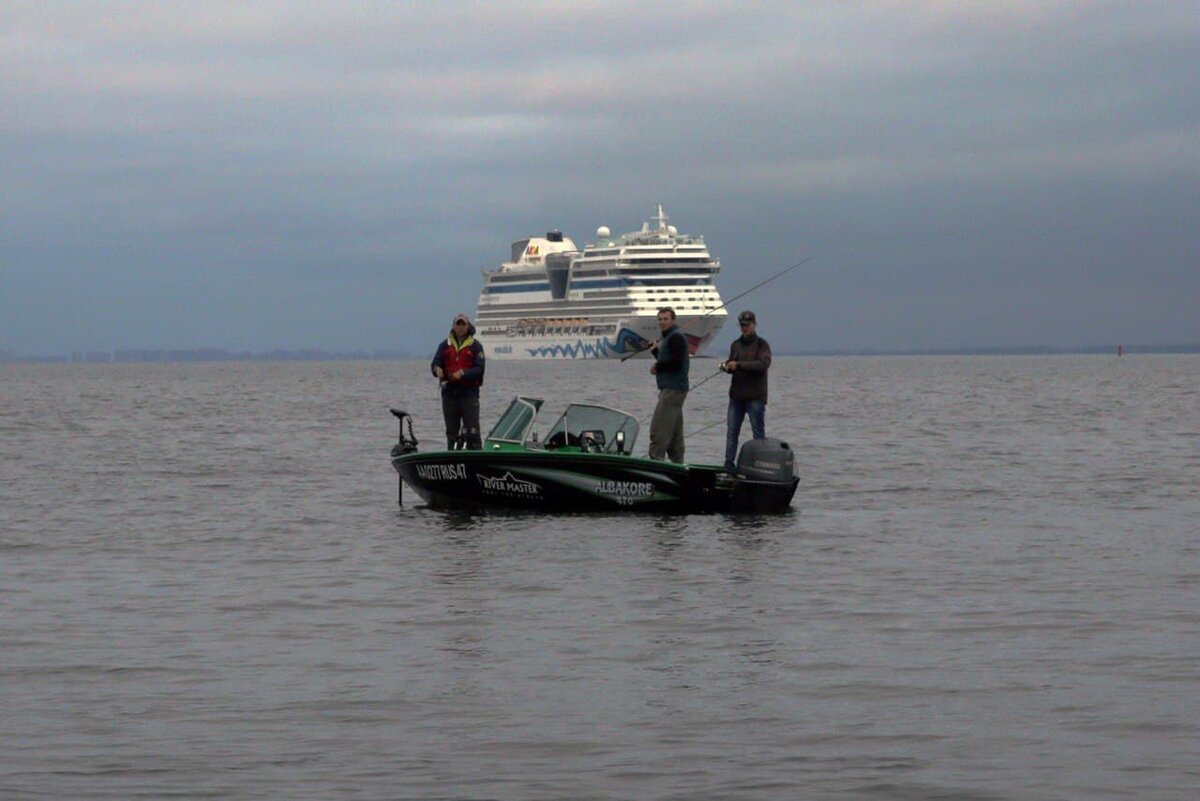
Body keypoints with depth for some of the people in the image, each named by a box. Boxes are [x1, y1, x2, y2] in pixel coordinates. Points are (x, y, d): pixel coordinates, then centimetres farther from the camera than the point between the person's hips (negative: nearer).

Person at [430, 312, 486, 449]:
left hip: (469, 393, -4)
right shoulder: (445, 345, 12)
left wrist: (462, 373, -21)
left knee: (472, 430, -10)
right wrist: (437, 370, -19)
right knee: (451, 431, 8)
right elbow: (434, 364, 5)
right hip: (449, 392, 4)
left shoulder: (475, 346, 2)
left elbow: (479, 369, -6)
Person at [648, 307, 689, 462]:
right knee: (675, 431, 13)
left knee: (658, 429, -15)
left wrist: (657, 366, -11)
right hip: (673, 389, 11)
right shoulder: (668, 337, 21)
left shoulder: (676, 337, -11)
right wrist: (655, 350, 13)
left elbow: (676, 362, -22)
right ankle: (677, 463, 16)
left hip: (672, 390, -11)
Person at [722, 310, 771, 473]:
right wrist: (726, 366, -5)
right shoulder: (736, 345, 15)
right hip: (736, 395, 5)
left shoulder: (762, 345, -3)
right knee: (732, 431, 3)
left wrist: (738, 365, -23)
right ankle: (729, 464, 5)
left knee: (758, 432, -1)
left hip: (755, 397, -5)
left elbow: (763, 364, -18)